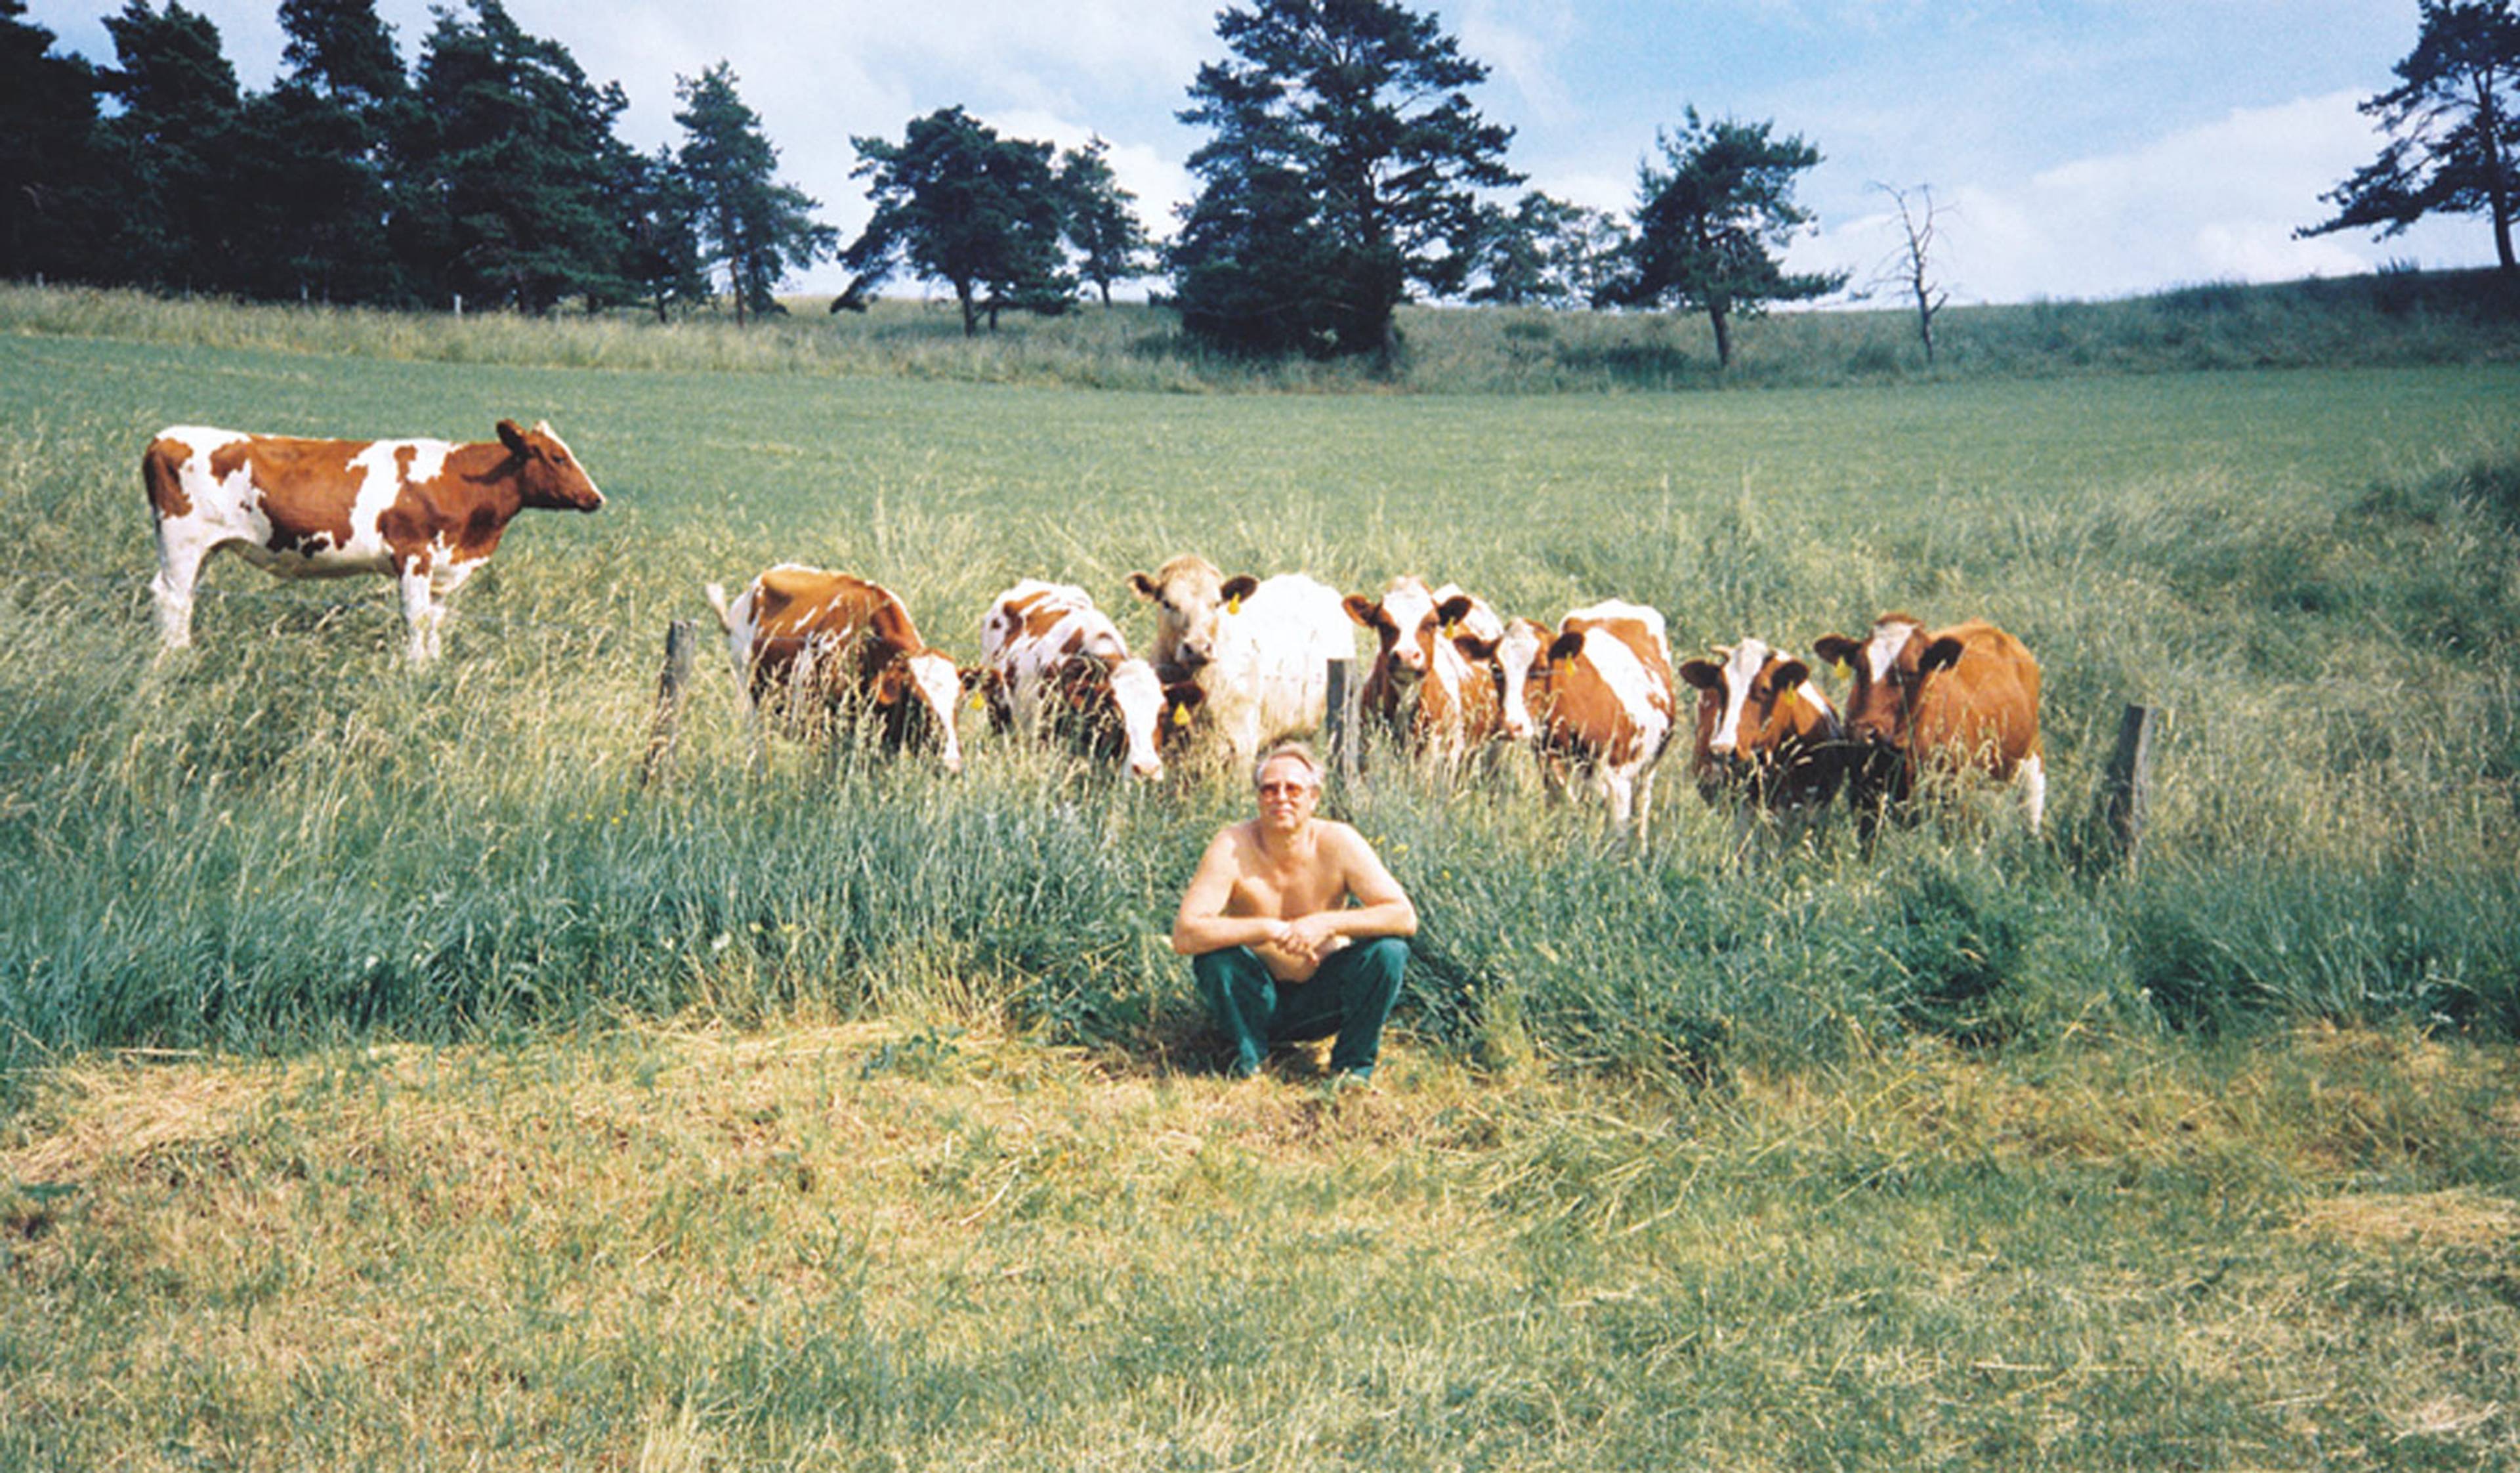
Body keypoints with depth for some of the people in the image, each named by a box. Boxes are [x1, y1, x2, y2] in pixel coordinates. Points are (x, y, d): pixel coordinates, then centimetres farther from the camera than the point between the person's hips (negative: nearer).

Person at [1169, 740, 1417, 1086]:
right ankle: (1248, 1055, -3)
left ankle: (1353, 1064, -3)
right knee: (1213, 957, -29)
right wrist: (1269, 929, -34)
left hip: (1322, 1001, 1)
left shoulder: (1338, 843, -15)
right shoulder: (1233, 847, -19)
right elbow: (1184, 935, -29)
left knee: (1388, 951, -24)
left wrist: (1328, 923, -33)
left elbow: (1405, 917, -21)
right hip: (1258, 998, -1)